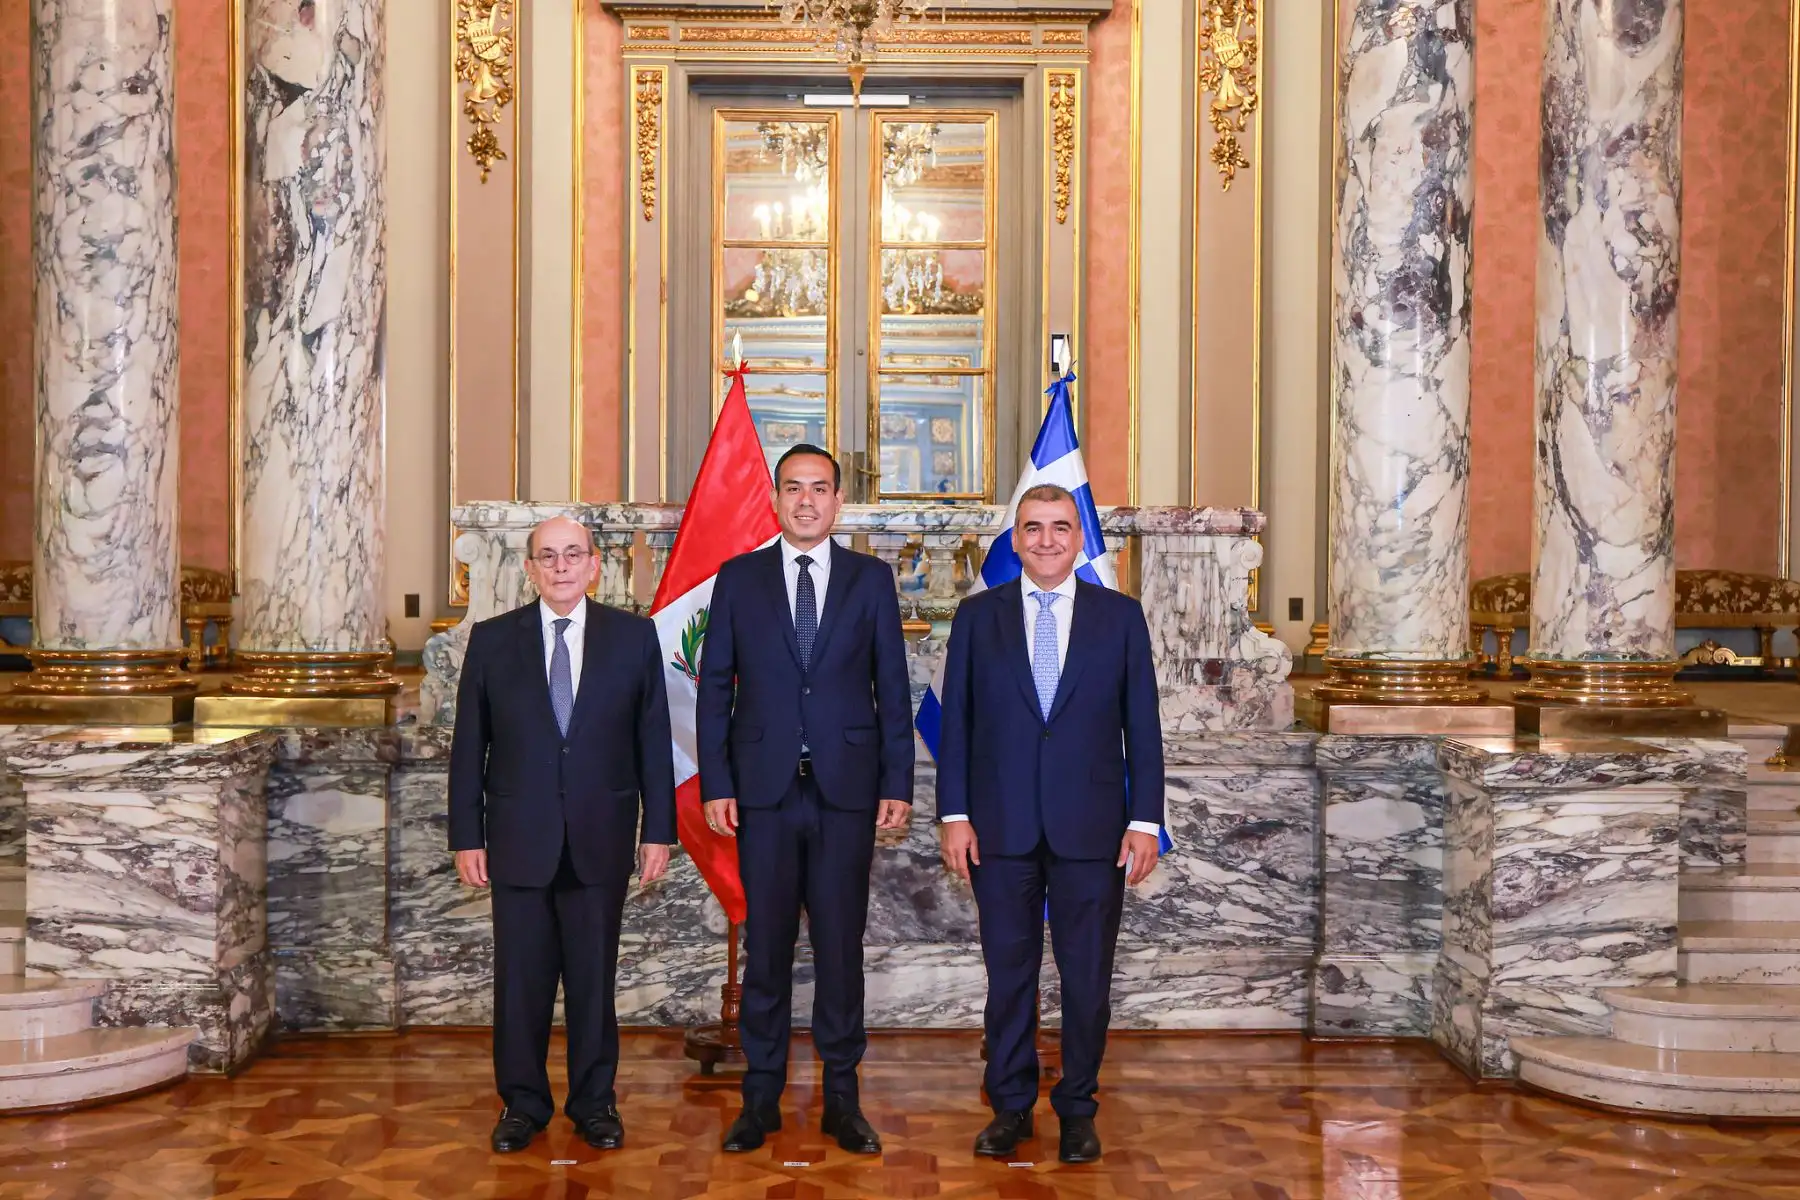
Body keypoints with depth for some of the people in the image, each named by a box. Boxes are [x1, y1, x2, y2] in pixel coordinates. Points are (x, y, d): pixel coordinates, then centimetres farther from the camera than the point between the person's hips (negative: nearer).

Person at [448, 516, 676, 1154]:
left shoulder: (633, 636, 2)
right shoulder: (492, 640, 3)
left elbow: (653, 740, 3)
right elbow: (468, 747, 4)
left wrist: (658, 830, 0)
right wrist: (467, 836, 0)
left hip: (601, 838, 0)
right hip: (518, 839, 0)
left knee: (594, 976, 8)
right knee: (520, 978, 7)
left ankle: (594, 1101, 22)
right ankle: (522, 1103, 22)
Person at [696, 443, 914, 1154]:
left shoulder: (871, 579, 6)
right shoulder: (739, 579, 6)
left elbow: (893, 688, 5)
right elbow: (714, 688, 5)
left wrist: (897, 783, 0)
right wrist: (715, 785, -2)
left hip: (846, 790, 0)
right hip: (764, 790, 0)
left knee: (841, 946, 5)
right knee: (765, 946, 6)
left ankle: (841, 1099, 16)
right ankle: (761, 1096, 17)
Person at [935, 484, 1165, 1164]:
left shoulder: (1120, 616, 4)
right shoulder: (978, 616, 5)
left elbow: (1142, 726, 3)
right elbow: (956, 722, 4)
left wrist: (1145, 821, -3)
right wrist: (953, 815, -3)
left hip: (1091, 828, 0)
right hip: (1001, 828, 1)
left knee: (1087, 978, 6)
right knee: (1009, 974, 9)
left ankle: (1077, 1109, 22)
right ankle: (1011, 1105, 23)